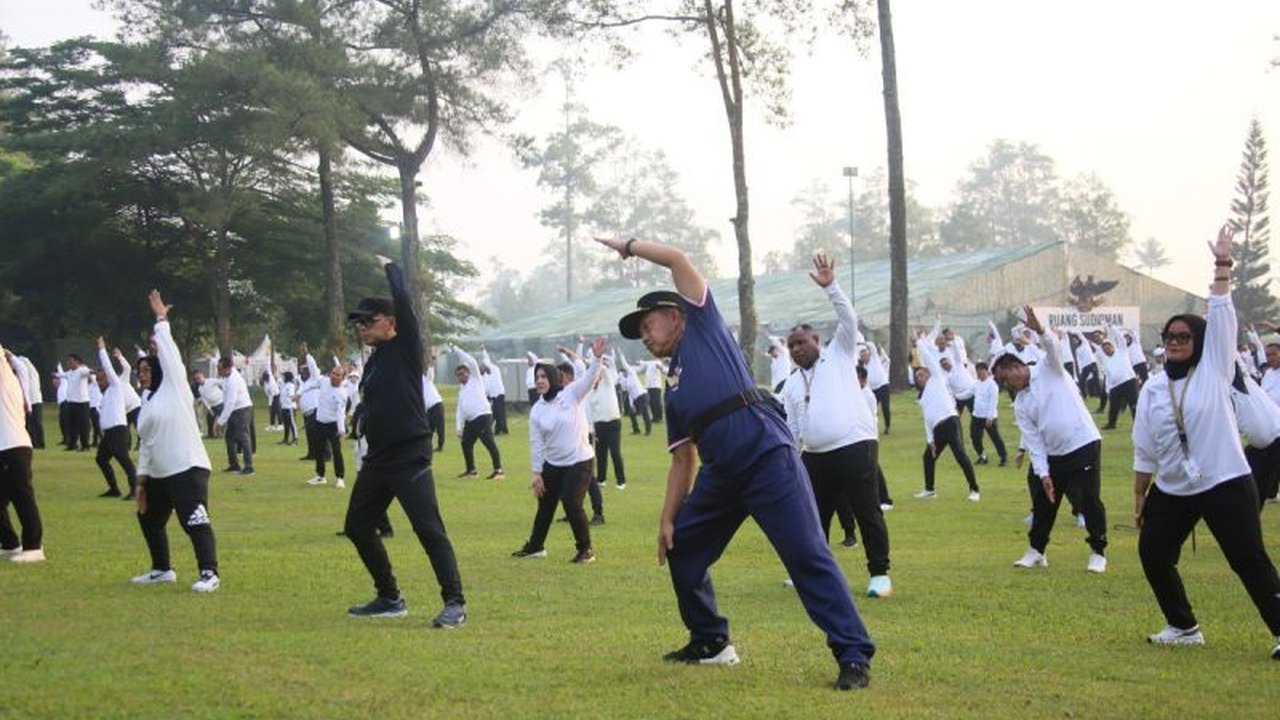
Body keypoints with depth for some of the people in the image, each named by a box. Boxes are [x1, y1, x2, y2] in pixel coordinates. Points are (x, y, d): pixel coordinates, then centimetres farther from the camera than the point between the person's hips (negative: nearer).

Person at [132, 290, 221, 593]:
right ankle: (162, 569, 34)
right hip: (158, 475, 10)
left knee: (195, 522, -16)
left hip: (188, 468, -10)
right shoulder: (147, 404, 18)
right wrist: (142, 480, 15)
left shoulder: (175, 388, -2)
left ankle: (209, 574, -16)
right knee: (149, 519, 21)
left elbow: (169, 353, -11)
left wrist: (161, 320, -7)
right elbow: (146, 443, 19)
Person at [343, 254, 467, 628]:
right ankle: (389, 598, 24)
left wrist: (390, 267, -3)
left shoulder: (406, 348, -6)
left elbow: (404, 302, -16)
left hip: (410, 458, -9)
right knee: (357, 527, 14)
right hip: (377, 460, 9)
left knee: (429, 529, -15)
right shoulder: (373, 361, 15)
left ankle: (455, 603, -13)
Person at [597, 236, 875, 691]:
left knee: (808, 556, -12)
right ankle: (710, 641, 30)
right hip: (721, 474, 9)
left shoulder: (703, 325, 10)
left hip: (768, 457, -9)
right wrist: (668, 518, 17)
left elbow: (678, 259, 1)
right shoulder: (673, 389, 25)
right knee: (682, 547, 15)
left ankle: (854, 655, -13)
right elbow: (683, 459, 23)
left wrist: (627, 247, 13)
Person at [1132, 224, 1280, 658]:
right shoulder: (1152, 389, 7)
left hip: (1226, 484, -5)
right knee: (1153, 554, 8)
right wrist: (1139, 497, 10)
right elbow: (1144, 450, 10)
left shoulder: (1214, 371, -2)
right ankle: (1184, 628, 24)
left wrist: (1222, 267, -16)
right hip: (1172, 492, 5)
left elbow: (1221, 319, -12)